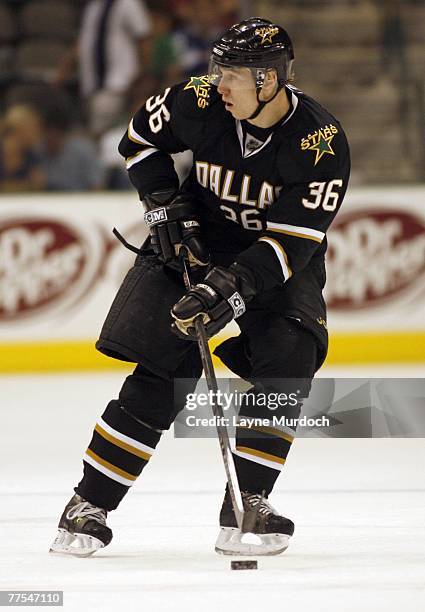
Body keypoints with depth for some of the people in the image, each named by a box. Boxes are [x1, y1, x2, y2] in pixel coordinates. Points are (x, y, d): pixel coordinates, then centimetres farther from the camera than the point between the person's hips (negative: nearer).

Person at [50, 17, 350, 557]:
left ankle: (245, 505, -11)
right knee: (160, 374, -10)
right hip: (196, 244, 1)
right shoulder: (201, 102, -18)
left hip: (281, 262, -1)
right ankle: (89, 507, -5)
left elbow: (292, 242, -26)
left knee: (288, 366, -22)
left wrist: (233, 286, -36)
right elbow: (141, 135, 3)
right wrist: (164, 206, -6)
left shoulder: (321, 143, -24)